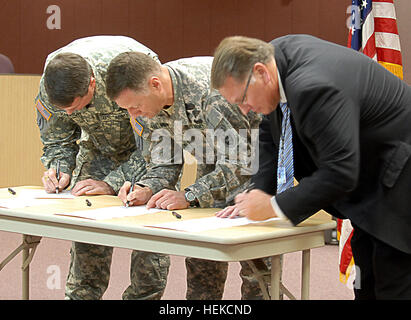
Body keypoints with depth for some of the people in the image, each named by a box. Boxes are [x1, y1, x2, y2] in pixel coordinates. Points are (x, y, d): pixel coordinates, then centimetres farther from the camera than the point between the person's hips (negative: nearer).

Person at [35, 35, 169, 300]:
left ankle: (144, 296, 1)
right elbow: (56, 140, -4)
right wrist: (59, 170, -24)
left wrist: (112, 183, -33)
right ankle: (81, 294, 8)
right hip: (99, 147, 4)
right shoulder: (50, 85, -23)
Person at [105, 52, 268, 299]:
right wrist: (147, 190, -21)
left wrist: (189, 196, -36)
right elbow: (164, 161, -1)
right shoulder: (146, 104, -11)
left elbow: (238, 161, -33)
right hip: (213, 166, 7)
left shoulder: (210, 88, -35)